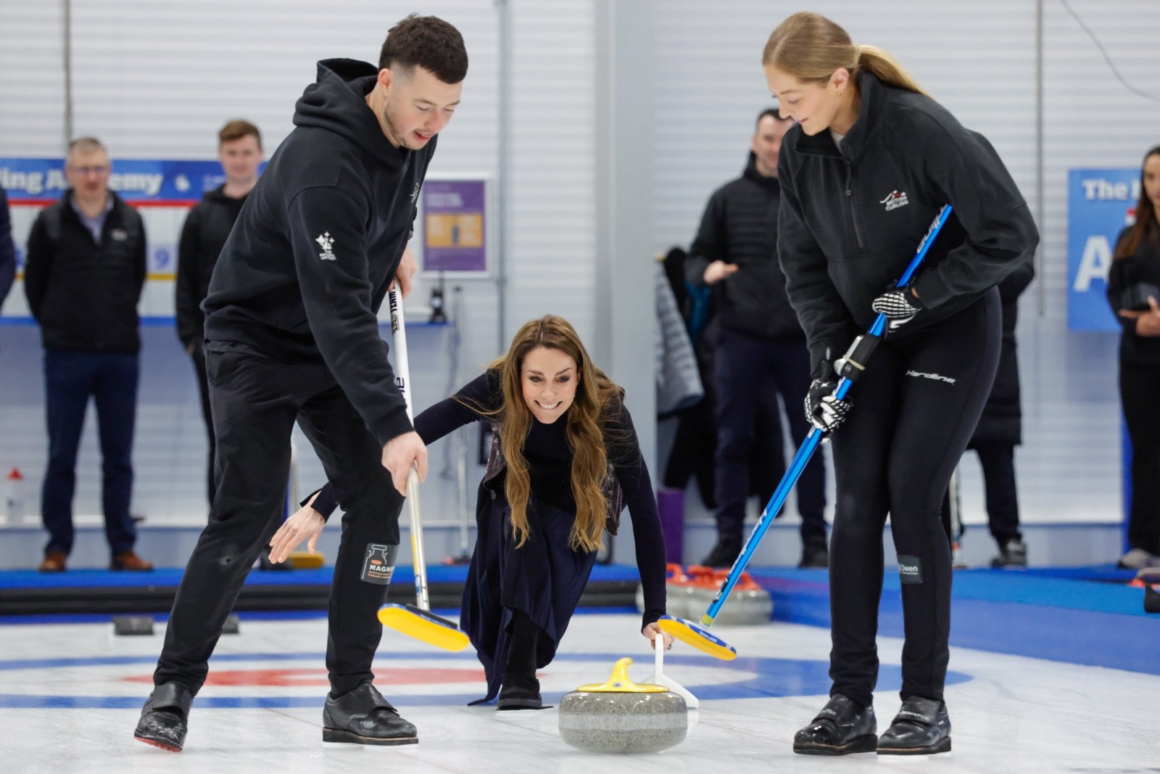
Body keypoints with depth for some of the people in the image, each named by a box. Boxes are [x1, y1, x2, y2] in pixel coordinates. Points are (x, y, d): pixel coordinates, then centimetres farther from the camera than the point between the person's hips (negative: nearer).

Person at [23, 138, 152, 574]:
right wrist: (56, 327, 6)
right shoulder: (50, 223, -2)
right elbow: (35, 283, 6)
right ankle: (57, 546, 8)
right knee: (61, 456, 2)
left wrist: (121, 322, 11)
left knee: (119, 456, 6)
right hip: (66, 357, -2)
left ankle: (122, 546, 11)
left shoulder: (130, 223, 5)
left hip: (121, 356, 2)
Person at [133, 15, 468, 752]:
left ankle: (352, 693, 1)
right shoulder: (323, 165, -34)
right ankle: (173, 691, -2)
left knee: (379, 496, -5)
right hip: (258, 339, -7)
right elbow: (339, 310, -39)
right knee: (248, 513, -15)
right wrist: (391, 424, -43)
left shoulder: (412, 128, -8)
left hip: (335, 345, 7)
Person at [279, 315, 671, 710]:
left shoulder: (606, 409, -37)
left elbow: (644, 513, -34)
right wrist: (321, 504, -50)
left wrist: (655, 614, -39)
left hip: (581, 506, -2)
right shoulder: (496, 389, -36)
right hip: (512, 495, 2)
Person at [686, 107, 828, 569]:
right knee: (733, 441, 2)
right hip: (741, 336, 0)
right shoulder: (728, 199, 9)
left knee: (809, 440, 3)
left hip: (800, 339, 0)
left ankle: (815, 542, 9)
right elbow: (697, 256, 12)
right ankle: (728, 540, 9)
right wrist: (706, 271, -11)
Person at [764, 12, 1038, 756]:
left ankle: (927, 706, -3)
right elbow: (805, 264, 4)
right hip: (871, 339, 5)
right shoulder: (802, 153, -7)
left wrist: (923, 292, -23)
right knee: (857, 505, -4)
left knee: (913, 498, -12)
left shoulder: (926, 132, -26)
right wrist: (829, 356, -7)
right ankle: (851, 702, -1)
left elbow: (1013, 235, -21)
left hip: (953, 331, -5)